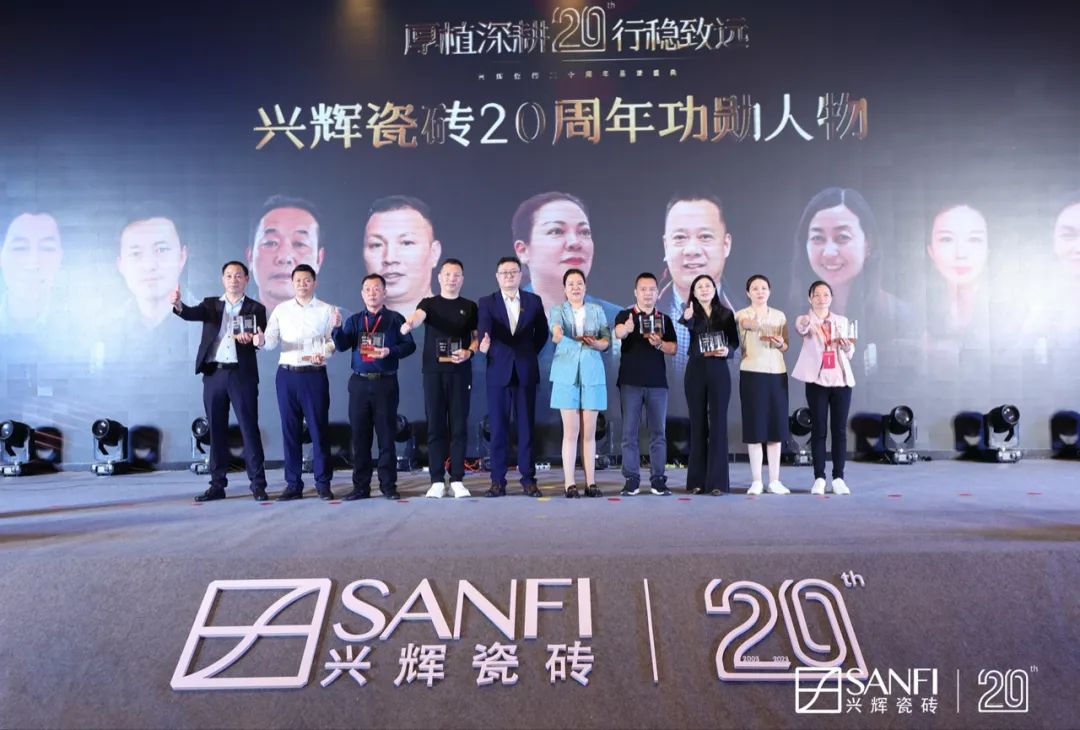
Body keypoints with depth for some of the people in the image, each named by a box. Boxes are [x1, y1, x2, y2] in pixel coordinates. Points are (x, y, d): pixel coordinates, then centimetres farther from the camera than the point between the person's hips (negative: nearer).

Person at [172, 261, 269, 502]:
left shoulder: (255, 308, 8)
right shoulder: (211, 304, 14)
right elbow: (192, 314, -6)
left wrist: (250, 339, -24)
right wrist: (178, 305, -29)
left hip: (242, 375, -2)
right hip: (213, 374, 3)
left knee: (249, 428, -3)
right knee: (216, 431, 6)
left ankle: (258, 484, 0)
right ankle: (217, 484, 13)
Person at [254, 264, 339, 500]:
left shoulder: (326, 310, 4)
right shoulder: (281, 310, 10)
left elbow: (333, 342, -4)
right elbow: (272, 340, 1)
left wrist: (324, 352, -24)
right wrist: (262, 340, -21)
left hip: (314, 375, -2)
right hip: (287, 374, 3)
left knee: (319, 428, 0)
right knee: (290, 430, 6)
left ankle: (323, 483, 9)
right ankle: (293, 484, 14)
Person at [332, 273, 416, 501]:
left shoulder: (395, 319, 5)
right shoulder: (354, 320, 12)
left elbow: (409, 345, 0)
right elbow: (341, 346, 0)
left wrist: (390, 351, -16)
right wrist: (337, 328, -18)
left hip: (386, 383, -2)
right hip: (359, 383, 3)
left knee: (386, 435, 1)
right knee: (359, 436, 5)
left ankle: (388, 485, 9)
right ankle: (361, 486, 12)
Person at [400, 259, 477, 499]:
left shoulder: (470, 307, 10)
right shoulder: (429, 303, 7)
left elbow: (477, 336, 12)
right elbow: (419, 315, -15)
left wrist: (469, 352, -10)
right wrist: (409, 323, -38)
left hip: (460, 372, 0)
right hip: (433, 371, 0)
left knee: (459, 426, 0)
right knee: (435, 426, 1)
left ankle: (457, 480, 6)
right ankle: (437, 481, 5)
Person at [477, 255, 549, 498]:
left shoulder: (534, 301, 8)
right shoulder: (486, 303, 3)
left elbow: (542, 332, 15)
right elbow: (483, 330, -14)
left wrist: (529, 354, 6)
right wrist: (484, 343, -35)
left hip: (525, 372, 1)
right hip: (498, 372, -1)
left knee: (526, 427, 4)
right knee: (498, 428, 2)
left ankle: (528, 479, 11)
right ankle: (498, 480, 9)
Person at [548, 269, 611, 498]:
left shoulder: (597, 310, 12)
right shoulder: (557, 311, 6)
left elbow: (607, 340, 6)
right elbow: (556, 330, -17)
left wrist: (596, 343, -17)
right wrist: (557, 334, -41)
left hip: (592, 374, 2)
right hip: (567, 374, -2)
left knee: (589, 432, 3)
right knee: (571, 431, -3)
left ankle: (590, 482, 6)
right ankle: (569, 483, 0)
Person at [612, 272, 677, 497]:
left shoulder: (664, 319, 13)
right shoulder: (625, 315, 3)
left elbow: (673, 348, 8)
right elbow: (618, 333, -19)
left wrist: (659, 343, -13)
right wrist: (627, 328, -43)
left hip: (657, 382, 2)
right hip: (630, 381, -2)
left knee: (658, 432, 2)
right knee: (629, 432, -2)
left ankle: (658, 479, 7)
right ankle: (631, 479, 2)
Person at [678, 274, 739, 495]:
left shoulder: (726, 313, 7)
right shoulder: (691, 313, 2)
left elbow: (734, 341, 10)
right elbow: (686, 329, -21)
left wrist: (727, 350, -12)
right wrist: (687, 319, -43)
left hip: (719, 371, 0)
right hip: (695, 371, 0)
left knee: (718, 423, -2)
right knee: (698, 423, 4)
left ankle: (717, 481, 1)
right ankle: (697, 480, 10)